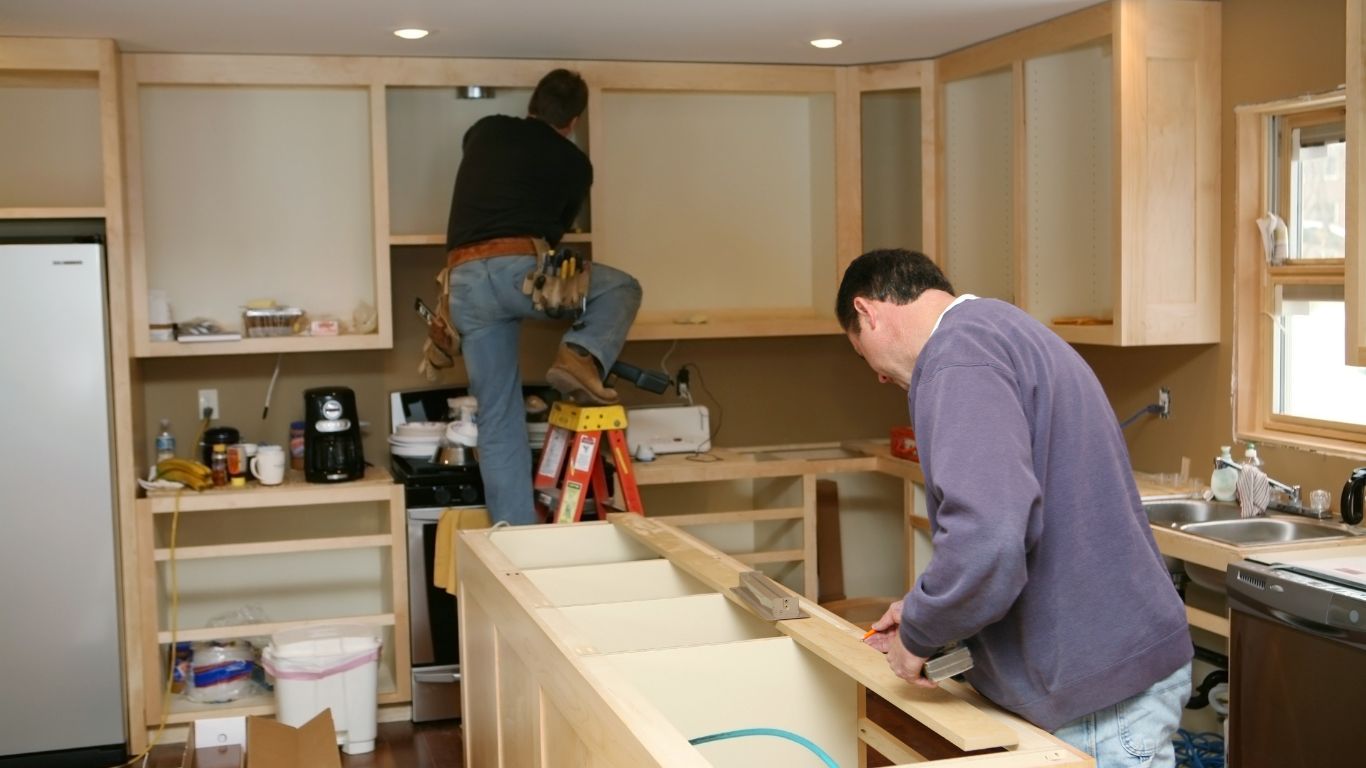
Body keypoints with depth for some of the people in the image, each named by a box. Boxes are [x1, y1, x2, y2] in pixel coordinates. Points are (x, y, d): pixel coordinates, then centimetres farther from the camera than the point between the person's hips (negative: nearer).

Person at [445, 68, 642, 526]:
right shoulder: (574, 163, 14)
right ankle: (581, 356, -8)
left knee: (498, 418, 10)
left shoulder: (484, 131, 22)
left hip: (464, 281, 4)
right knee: (622, 289, 19)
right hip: (517, 269, -4)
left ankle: (515, 533, 9)